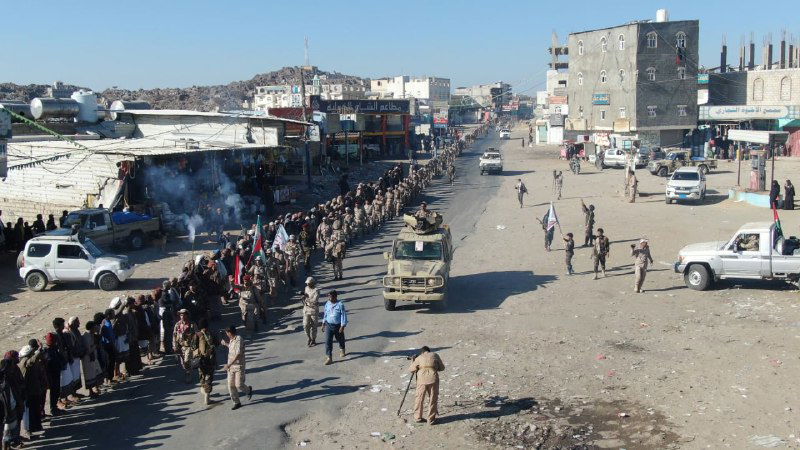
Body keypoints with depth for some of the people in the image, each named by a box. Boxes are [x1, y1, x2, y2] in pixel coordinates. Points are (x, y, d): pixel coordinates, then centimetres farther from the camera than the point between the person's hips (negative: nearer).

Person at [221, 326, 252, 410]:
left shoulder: (239, 340, -17)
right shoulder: (231, 340, 9)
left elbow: (238, 354, -25)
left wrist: (229, 364, -28)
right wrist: (226, 344, 39)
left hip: (239, 366, -8)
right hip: (231, 367, 8)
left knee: (239, 385, -7)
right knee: (231, 385, 2)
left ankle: (248, 389, 26)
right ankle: (236, 403, 13)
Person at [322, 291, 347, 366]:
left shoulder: (340, 305, -17)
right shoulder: (327, 304, -1)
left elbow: (343, 316, -15)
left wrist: (342, 327, -19)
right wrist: (323, 324, 14)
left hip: (338, 326, -3)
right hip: (329, 325, 3)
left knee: (340, 339, 19)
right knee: (328, 341, -7)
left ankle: (342, 351, 49)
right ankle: (329, 358, -5)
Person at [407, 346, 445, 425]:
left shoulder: (419, 358, 13)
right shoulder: (435, 355, 15)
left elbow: (410, 369, 12)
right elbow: (442, 367, 18)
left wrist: (413, 361, 30)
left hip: (422, 380, 0)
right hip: (433, 379, 0)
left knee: (419, 399, 14)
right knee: (433, 400, 8)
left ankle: (418, 418, 22)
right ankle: (431, 420, 11)